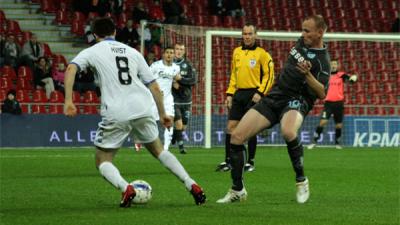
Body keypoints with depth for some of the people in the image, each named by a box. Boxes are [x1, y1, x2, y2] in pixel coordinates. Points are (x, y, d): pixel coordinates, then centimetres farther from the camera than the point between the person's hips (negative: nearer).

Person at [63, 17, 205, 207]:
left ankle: (125, 188, -17)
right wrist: (162, 113, 26)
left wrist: (68, 100, -14)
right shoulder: (132, 52, 19)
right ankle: (192, 186, 13)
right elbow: (154, 86, 16)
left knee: (102, 161, 12)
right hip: (142, 109, 4)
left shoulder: (92, 52, 9)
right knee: (158, 150, 25)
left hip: (115, 114, -4)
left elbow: (71, 69, -11)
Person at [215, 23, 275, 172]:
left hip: (253, 94, -5)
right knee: (231, 126, 0)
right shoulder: (237, 52, 14)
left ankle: (250, 162, 8)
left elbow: (269, 75, -6)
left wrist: (260, 93, -15)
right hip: (239, 93, 5)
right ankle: (228, 161, 5)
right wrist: (229, 93, 13)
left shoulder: (261, 54, -4)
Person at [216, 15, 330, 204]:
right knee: (236, 137, -7)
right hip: (275, 96, 7)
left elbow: (322, 94, -20)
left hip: (296, 101, -7)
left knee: (288, 132, -42)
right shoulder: (302, 42, 10)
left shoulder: (322, 60, -11)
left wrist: (308, 74, -35)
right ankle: (237, 190, 6)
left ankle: (301, 180, -19)